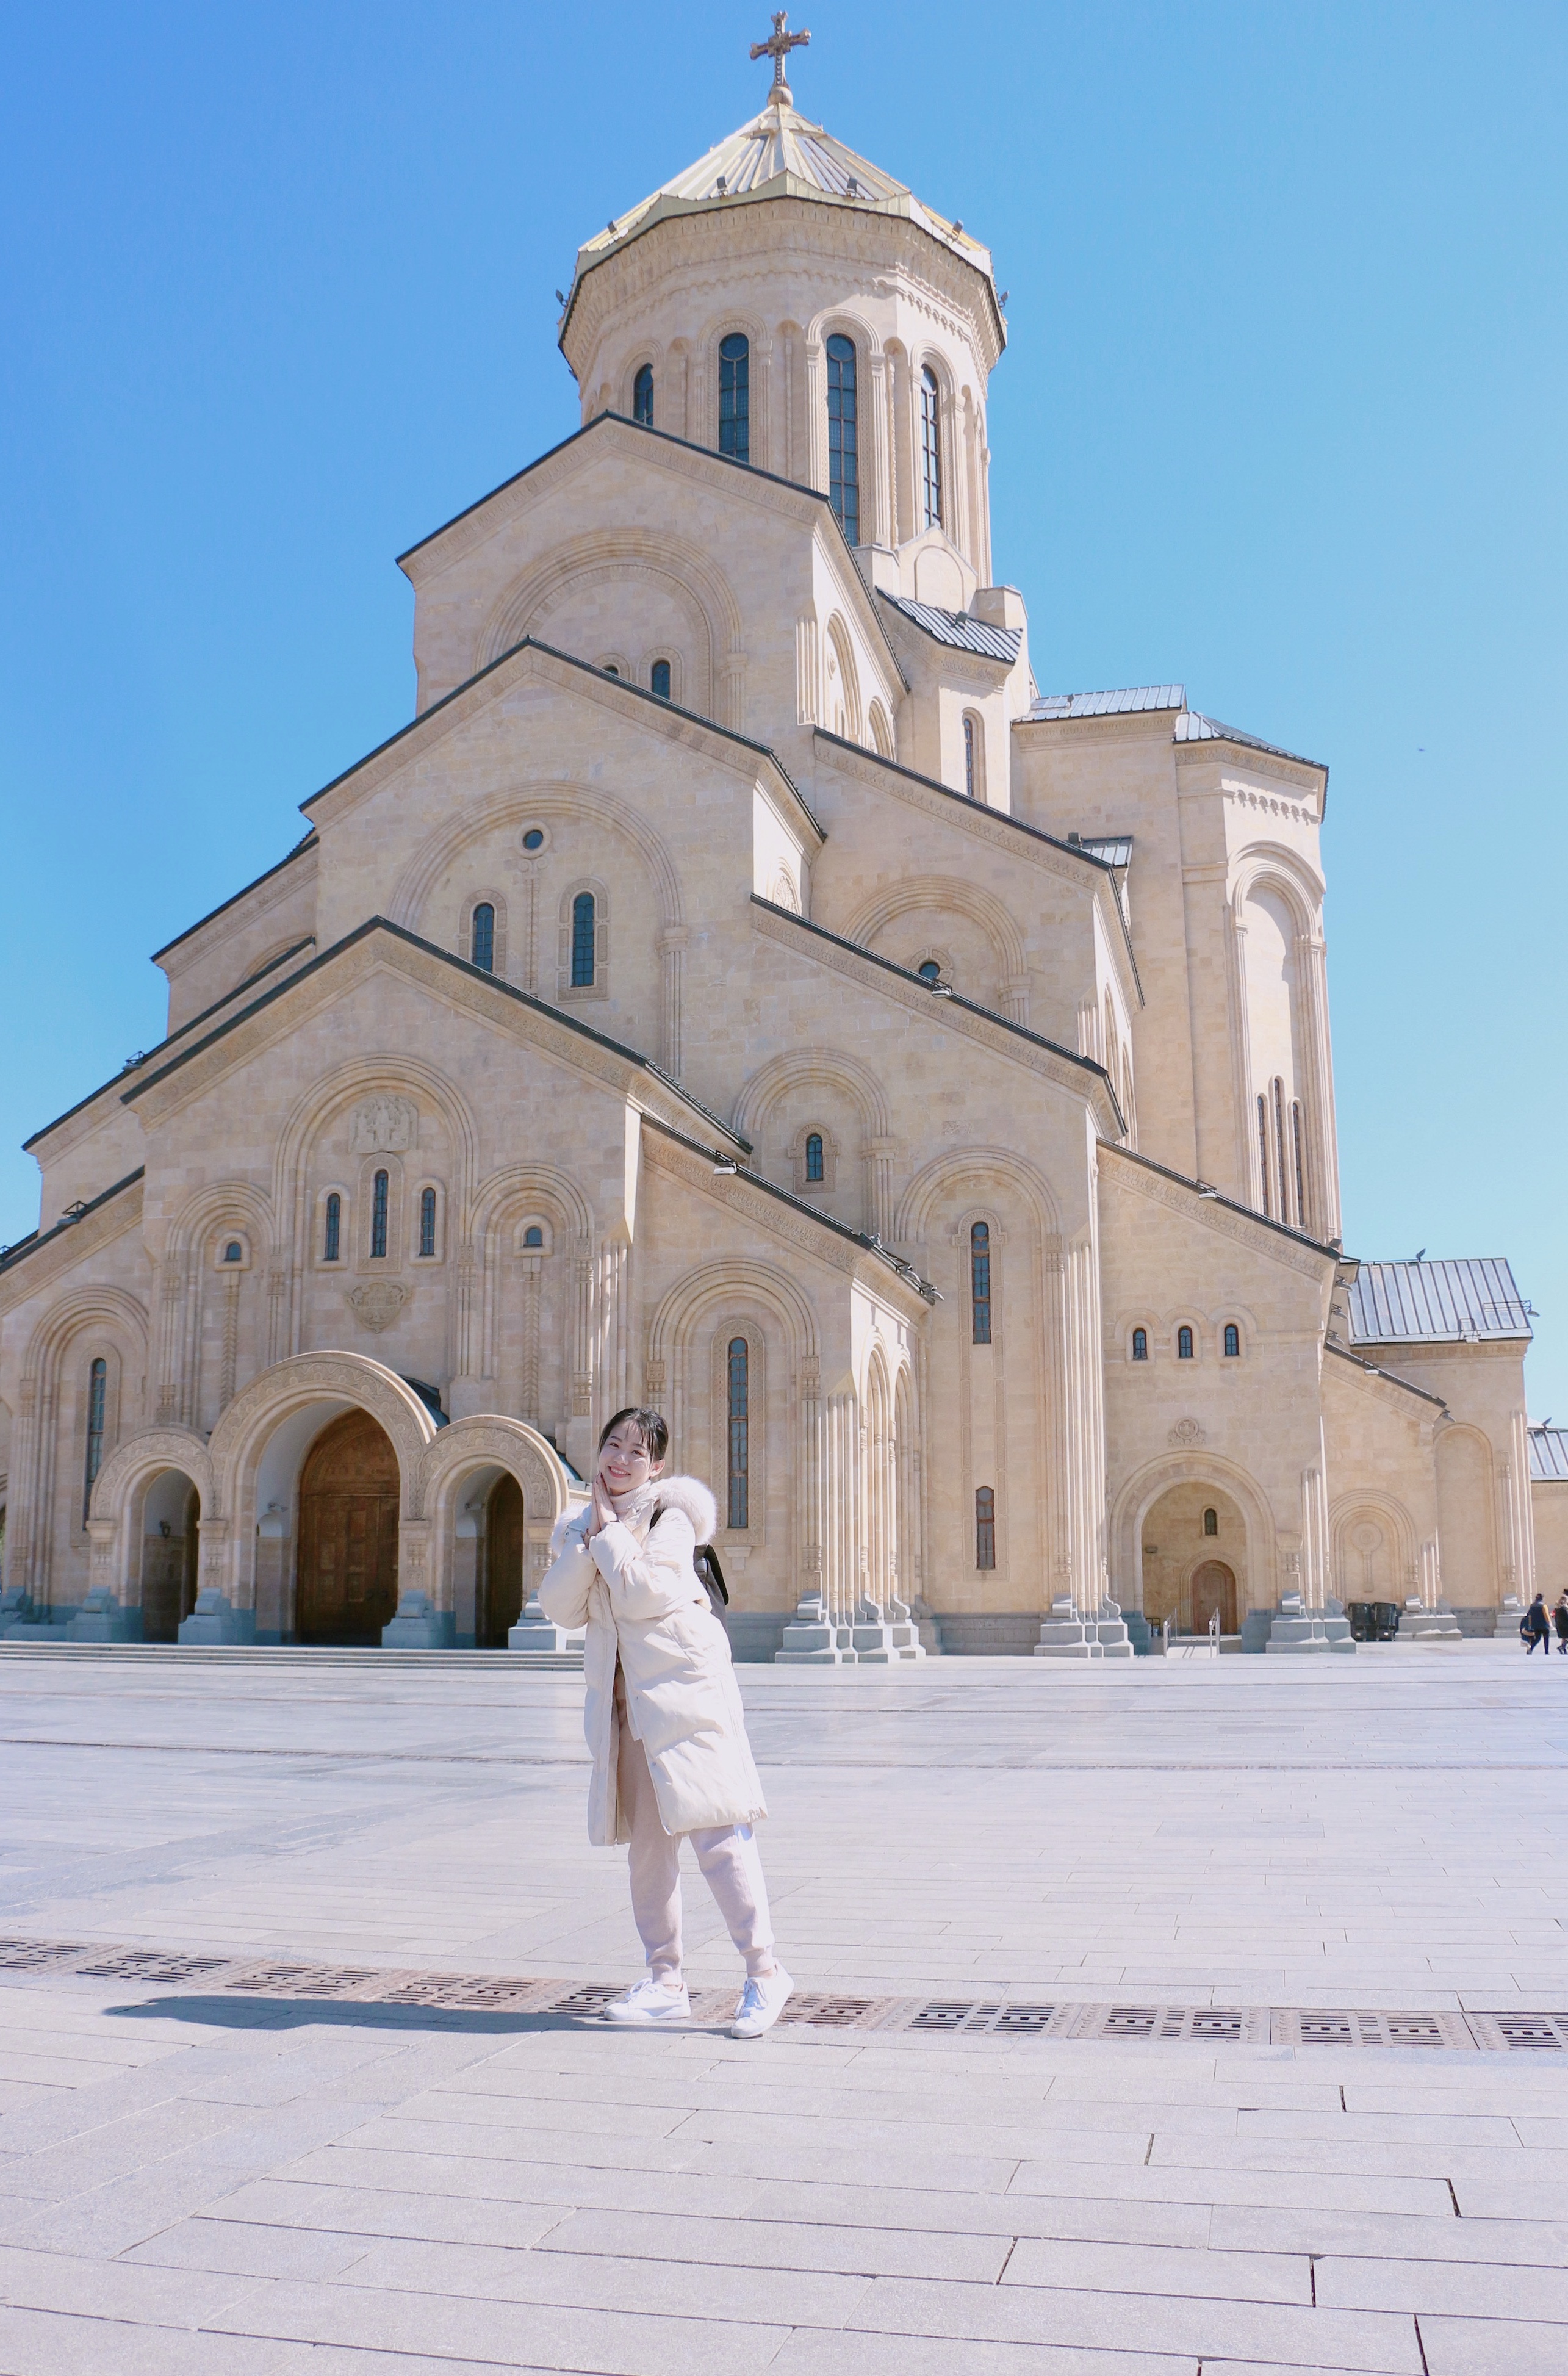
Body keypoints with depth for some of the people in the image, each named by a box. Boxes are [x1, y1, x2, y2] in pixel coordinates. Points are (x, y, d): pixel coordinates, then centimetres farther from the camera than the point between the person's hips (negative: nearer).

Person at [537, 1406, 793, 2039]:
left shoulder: (669, 1517, -5)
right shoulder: (578, 1528, 13)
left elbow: (642, 1594, -19)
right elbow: (560, 1607, 0)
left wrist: (611, 1530, -9)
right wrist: (591, 1538, -7)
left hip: (682, 1683, -6)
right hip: (625, 1696, 6)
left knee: (715, 1830, -9)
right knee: (646, 1838, 9)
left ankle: (764, 1971, -2)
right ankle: (665, 1981, 17)